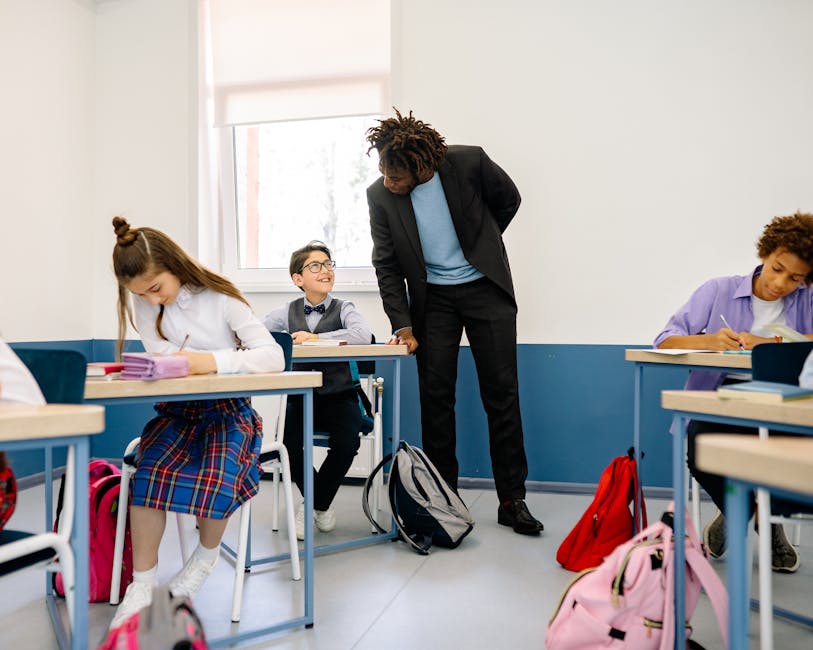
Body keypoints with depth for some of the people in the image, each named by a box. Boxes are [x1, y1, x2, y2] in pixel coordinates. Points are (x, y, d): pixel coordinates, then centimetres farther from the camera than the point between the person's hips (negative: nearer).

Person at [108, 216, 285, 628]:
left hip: (227, 411, -3)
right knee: (150, 471, -26)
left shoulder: (219, 298, -12)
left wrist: (213, 361, -35)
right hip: (176, 411, 4)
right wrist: (181, 361, -25)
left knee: (217, 478, -29)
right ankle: (143, 582, -11)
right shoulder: (142, 302, 1)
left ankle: (207, 554, 2)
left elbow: (273, 356, -20)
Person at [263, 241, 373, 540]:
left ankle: (316, 503, 4)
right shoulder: (289, 311, 9)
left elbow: (363, 335, -22)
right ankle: (320, 502, 8)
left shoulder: (343, 308, 0)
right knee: (288, 442, -24)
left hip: (339, 395, -1)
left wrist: (316, 337, -23)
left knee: (347, 442, -27)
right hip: (301, 395, 2)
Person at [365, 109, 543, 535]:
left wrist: (479, 245, 9)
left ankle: (512, 500, 8)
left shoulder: (469, 163, -16)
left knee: (501, 393, -1)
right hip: (432, 298, 1)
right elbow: (387, 266, -4)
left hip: (485, 288, -1)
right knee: (435, 396, 1)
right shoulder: (380, 196, -10)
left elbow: (508, 200, 4)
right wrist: (402, 325, -10)